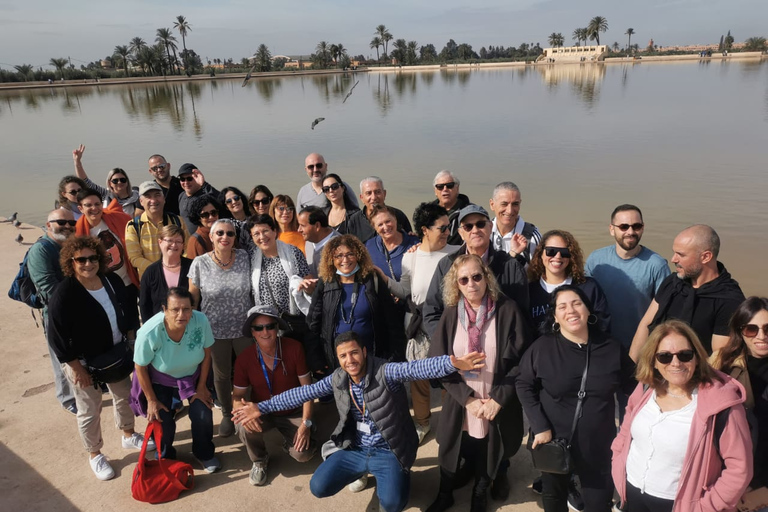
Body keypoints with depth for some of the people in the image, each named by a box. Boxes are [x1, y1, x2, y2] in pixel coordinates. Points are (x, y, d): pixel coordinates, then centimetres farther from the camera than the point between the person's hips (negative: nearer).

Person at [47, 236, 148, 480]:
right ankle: (95, 455, 33)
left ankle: (128, 436, 47)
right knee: (90, 411, 11)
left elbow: (128, 313, 7)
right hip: (83, 361, -5)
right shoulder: (64, 293, -23)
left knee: (125, 395, 22)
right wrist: (77, 367, -17)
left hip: (116, 354, 6)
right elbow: (57, 337, -20)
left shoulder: (112, 281, -7)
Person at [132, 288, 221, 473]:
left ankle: (205, 454, 28)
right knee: (163, 422, -1)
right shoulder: (149, 332, -36)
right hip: (160, 380, -1)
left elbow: (207, 353, -12)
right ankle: (166, 458, 33)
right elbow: (140, 368, -17)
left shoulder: (201, 321, -32)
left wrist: (202, 386, -4)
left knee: (203, 415, -3)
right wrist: (151, 400, -7)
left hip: (193, 375, 2)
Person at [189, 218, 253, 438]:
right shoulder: (199, 263, -11)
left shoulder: (245, 257, -9)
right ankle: (227, 415, 39)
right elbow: (192, 297, -2)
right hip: (215, 330, 0)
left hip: (244, 327, 1)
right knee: (221, 375, 16)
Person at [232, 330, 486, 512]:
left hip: (388, 451, -4)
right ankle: (363, 470, 19)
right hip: (354, 449, 5)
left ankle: (391, 474, 13)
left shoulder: (385, 372, -20)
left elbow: (416, 368, -38)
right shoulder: (337, 379, -3)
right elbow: (303, 393, 2)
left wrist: (452, 363, -57)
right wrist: (262, 407, -1)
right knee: (319, 487, -8)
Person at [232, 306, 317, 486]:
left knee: (303, 454, -22)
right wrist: (242, 409, -30)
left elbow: (307, 387, -12)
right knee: (244, 427, -32)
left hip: (293, 412, -1)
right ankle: (259, 460, 3)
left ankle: (290, 441, 18)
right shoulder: (244, 358, -14)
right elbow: (238, 396, -5)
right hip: (262, 412, 1)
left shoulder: (294, 348, -18)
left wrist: (306, 423, -18)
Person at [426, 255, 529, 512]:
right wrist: (467, 398, -12)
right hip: (460, 405, 2)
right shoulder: (451, 314, -4)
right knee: (451, 453, 16)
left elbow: (520, 362, -9)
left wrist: (498, 399, -15)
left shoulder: (508, 310, -10)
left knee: (487, 457, 15)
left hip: (497, 406, -1)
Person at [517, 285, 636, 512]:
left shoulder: (612, 349, -7)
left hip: (598, 444, 1)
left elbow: (633, 386, 5)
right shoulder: (542, 347, -13)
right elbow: (524, 385, -6)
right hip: (554, 441, 0)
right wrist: (540, 426, -11)